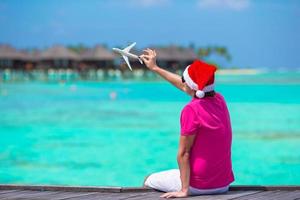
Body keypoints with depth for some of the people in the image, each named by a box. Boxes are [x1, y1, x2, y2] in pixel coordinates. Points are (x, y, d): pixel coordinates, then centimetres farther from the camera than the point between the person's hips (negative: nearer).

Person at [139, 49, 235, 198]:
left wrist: (184, 190, -15)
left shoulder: (192, 110, -20)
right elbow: (185, 86, 18)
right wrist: (155, 68, 27)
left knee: (148, 181, 17)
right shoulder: (219, 100, 3)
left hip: (199, 186, -8)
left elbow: (183, 153, -19)